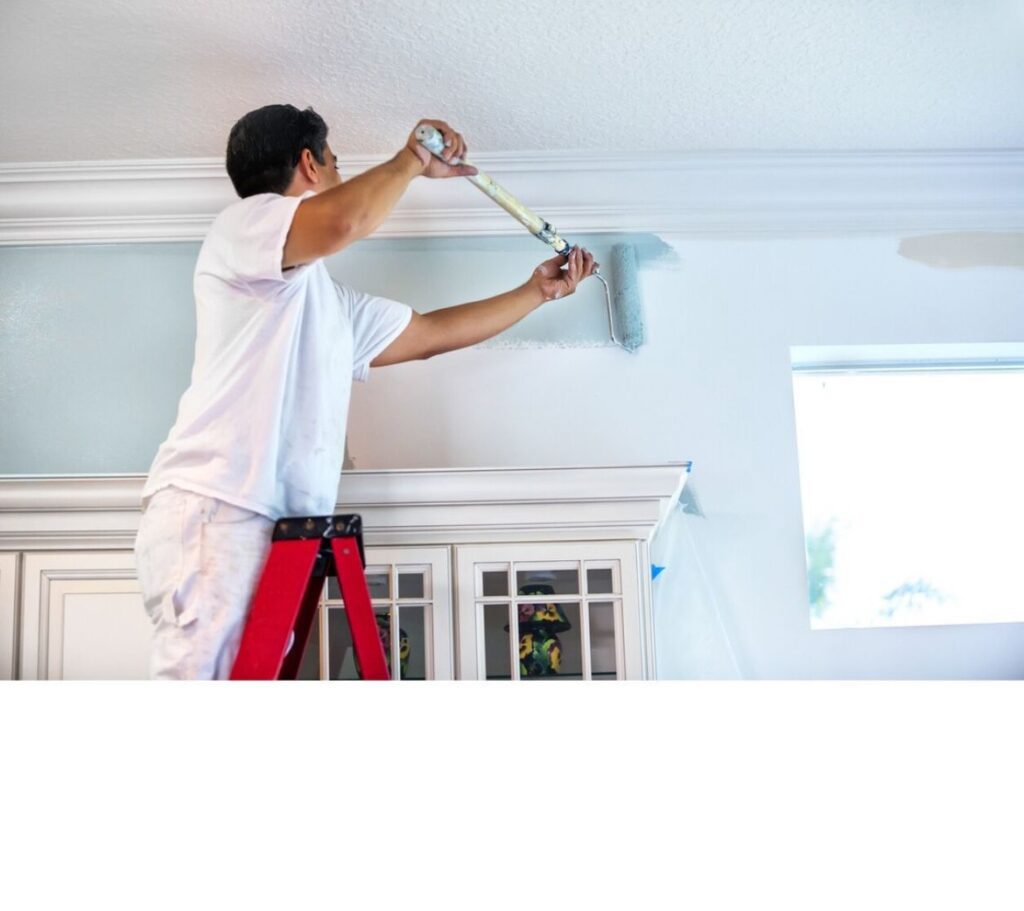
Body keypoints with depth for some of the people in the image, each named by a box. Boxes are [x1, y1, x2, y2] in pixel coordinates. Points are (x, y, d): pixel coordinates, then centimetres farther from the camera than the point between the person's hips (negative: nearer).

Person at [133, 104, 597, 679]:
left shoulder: (332, 302, 28)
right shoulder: (243, 223, 3)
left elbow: (432, 333, 35)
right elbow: (341, 224, -19)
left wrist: (538, 292, 41)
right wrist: (411, 160, -1)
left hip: (275, 525, 8)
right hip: (211, 511, -8)